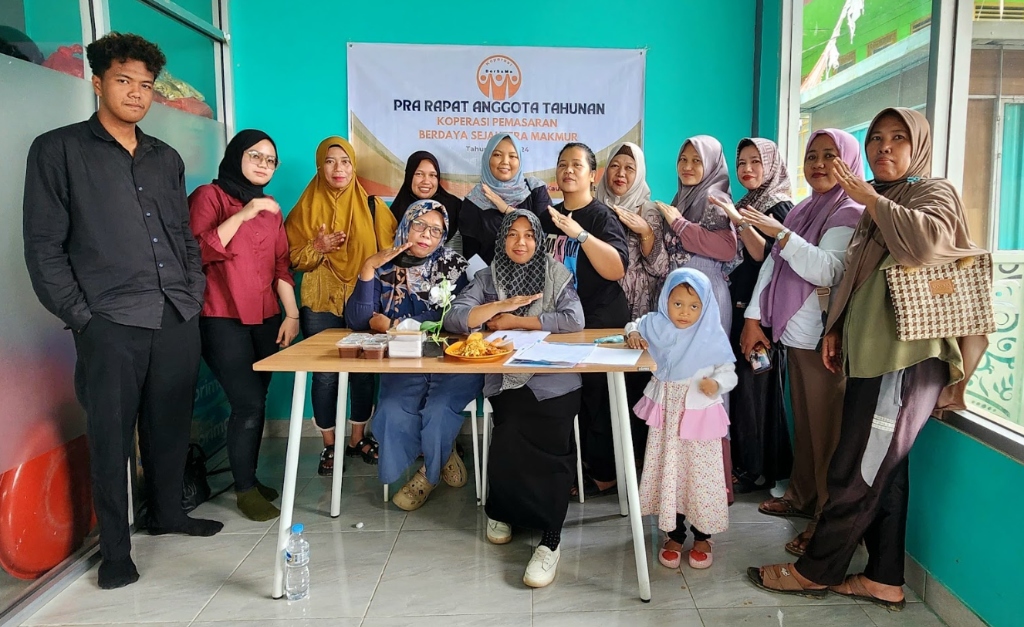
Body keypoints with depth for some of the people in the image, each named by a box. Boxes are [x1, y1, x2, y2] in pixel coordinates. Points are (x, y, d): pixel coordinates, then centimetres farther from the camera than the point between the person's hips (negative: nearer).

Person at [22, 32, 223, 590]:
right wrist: (79, 315, -8)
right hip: (110, 323, -4)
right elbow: (44, 245, -2)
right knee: (112, 437, 2)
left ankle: (167, 513, 31)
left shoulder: (166, 159, 16)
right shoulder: (58, 151, 2)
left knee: (171, 424, 13)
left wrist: (195, 291, 9)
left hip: (179, 318, 5)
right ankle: (115, 549, 14)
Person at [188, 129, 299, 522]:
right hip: (222, 320, -5)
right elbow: (198, 252, -14)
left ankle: (249, 477, 17)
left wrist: (292, 314, 7)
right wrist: (242, 215, -19)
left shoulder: (270, 208, 17)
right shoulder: (208, 196, -1)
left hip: (265, 319, 5)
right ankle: (245, 489, 6)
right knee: (249, 404, -9)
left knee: (256, 402, 2)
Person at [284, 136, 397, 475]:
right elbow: (292, 257, 2)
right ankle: (329, 446, 17)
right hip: (321, 303, 0)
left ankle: (358, 439, 23)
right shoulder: (307, 208, 4)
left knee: (364, 371, 4)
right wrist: (318, 248, -16)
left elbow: (389, 252, 3)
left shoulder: (372, 206, 4)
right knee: (325, 374, 1)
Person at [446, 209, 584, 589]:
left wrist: (515, 321, -6)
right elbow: (454, 320, -3)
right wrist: (506, 303, -11)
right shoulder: (487, 278, 11)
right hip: (506, 382, 1)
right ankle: (503, 510, 1)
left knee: (545, 446, -27)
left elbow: (574, 320, -8)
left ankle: (550, 540, -14)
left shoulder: (556, 275, 9)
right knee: (516, 441, -27)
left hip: (553, 381, -1)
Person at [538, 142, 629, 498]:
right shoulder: (547, 216, 11)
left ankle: (604, 474, 12)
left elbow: (616, 270, -23)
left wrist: (579, 233, -29)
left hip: (599, 323, -6)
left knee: (597, 400, -3)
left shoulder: (602, 217, -8)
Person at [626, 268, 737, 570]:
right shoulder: (657, 325, -3)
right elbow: (634, 325, 18)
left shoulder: (713, 336, -11)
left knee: (701, 476, 5)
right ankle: (674, 535, 27)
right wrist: (633, 334, -5)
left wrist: (716, 383, -28)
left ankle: (702, 537, 25)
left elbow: (729, 374, -7)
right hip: (665, 414, 3)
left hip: (700, 415, -2)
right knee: (668, 474, 10)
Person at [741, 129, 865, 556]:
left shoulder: (850, 213, -7)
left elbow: (828, 271, -22)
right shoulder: (802, 211, 18)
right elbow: (772, 264, 14)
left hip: (823, 338, -8)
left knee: (826, 428, -4)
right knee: (803, 422, 16)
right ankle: (802, 497, 28)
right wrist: (753, 318, 7)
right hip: (794, 332, 8)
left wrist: (779, 233, -28)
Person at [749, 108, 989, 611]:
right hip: (871, 355, 9)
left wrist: (870, 199, -17)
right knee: (882, 471, 11)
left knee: (855, 472, -2)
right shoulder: (878, 205, 20)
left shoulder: (934, 193, -4)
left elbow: (927, 242, -28)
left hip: (905, 358, -8)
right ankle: (884, 580, 20)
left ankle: (816, 571, 10)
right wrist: (836, 329, 17)